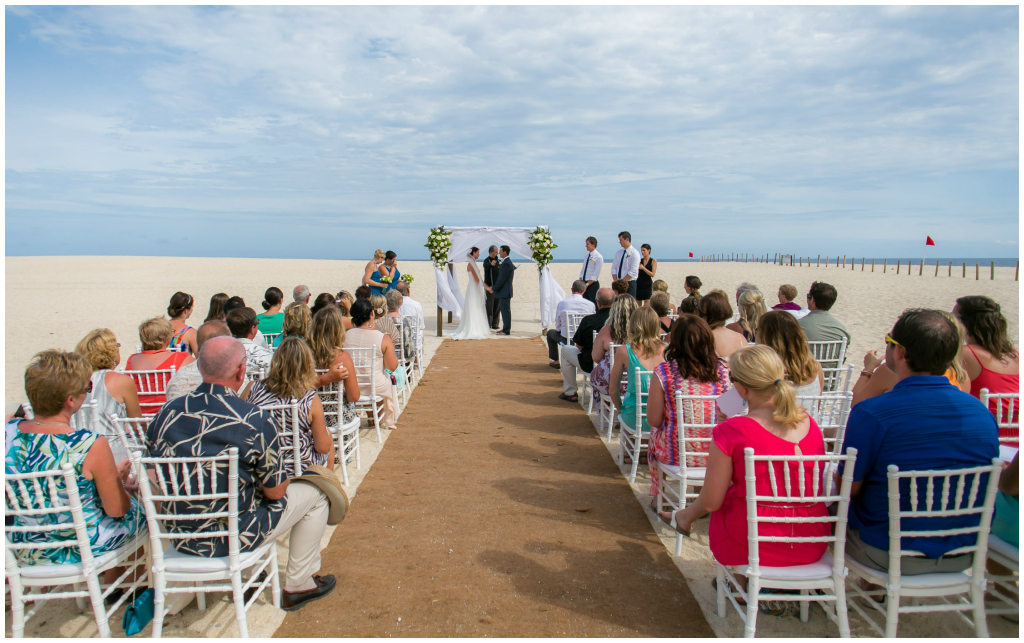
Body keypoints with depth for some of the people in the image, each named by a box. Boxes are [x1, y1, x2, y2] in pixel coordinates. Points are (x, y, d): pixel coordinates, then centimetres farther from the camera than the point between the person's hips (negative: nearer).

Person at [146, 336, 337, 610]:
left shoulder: (166, 413, -9)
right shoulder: (255, 421, -23)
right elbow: (275, 492, -13)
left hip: (181, 540, 6)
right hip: (236, 538, -6)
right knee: (314, 494, 14)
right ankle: (298, 585, 24)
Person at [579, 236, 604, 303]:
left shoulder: (598, 257, -10)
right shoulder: (587, 255, 12)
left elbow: (595, 275, -15)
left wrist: (587, 285, -17)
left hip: (593, 284, -7)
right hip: (585, 283, 7)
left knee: (594, 305, -6)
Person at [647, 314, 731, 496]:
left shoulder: (663, 372, -16)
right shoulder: (723, 370, -9)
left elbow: (654, 421, -10)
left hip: (676, 454, -2)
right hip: (718, 455, 2)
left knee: (655, 435, 30)